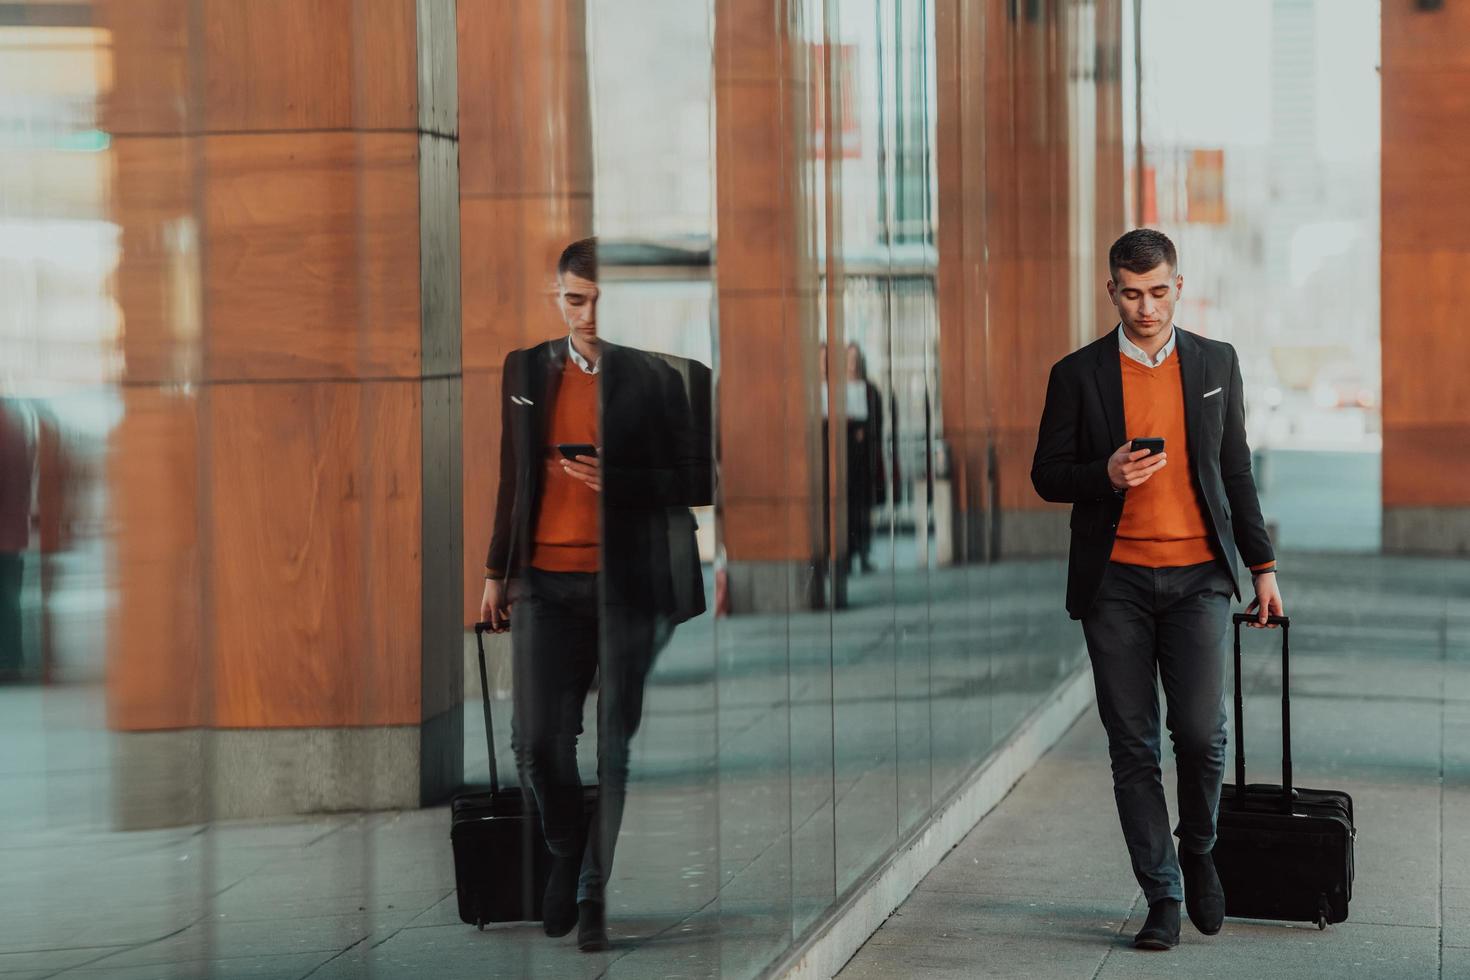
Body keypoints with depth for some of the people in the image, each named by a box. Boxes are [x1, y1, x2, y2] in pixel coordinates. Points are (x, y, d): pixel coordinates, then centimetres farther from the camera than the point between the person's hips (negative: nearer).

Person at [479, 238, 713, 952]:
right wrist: (496, 571, 17)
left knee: (618, 748, 1)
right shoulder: (526, 370, 10)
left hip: (627, 583, -3)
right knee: (537, 742, -3)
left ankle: (597, 894, 14)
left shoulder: (661, 377, -2)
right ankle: (567, 851, 26)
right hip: (546, 579, 3)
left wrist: (618, 482, -17)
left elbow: (699, 482, -2)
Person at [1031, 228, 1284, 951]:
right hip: (1115, 582, 0)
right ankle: (1162, 898, 11)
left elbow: (1236, 471, 14)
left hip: (1197, 576, 0)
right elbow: (1048, 476, 4)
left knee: (1202, 734, -10)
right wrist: (1107, 474, -16)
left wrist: (1263, 566, 12)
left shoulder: (1216, 363, 8)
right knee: (1133, 747, 2)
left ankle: (1197, 851, 19)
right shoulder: (1078, 375, 2)